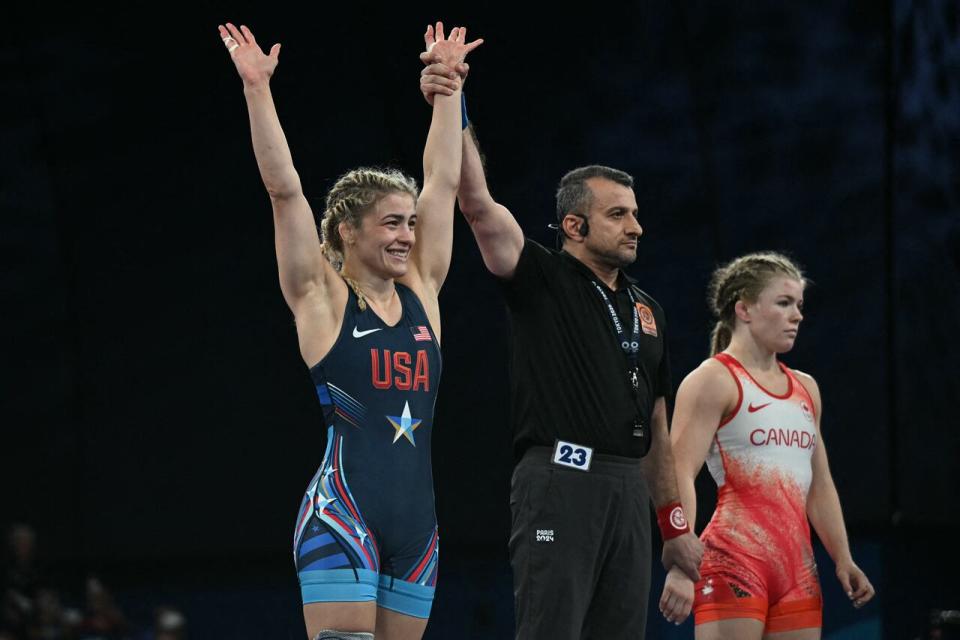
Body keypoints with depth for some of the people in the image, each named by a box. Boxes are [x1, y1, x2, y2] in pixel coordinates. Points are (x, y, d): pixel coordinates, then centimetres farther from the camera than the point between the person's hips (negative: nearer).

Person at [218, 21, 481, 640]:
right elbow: (284, 189, -5)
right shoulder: (322, 298, 1)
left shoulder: (421, 291, 14)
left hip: (416, 516, 6)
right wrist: (258, 89, -10)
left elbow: (444, 181, 18)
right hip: (342, 510, -6)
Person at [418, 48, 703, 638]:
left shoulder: (647, 311, 20)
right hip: (561, 478, -6)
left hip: (629, 491, 6)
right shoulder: (543, 279, 3)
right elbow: (479, 204, -12)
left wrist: (677, 528, 20)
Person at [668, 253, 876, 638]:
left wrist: (842, 559, 16)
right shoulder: (713, 381, -3)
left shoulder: (806, 389, 21)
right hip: (734, 559, -8)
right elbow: (680, 475, -12)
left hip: (797, 568, 8)